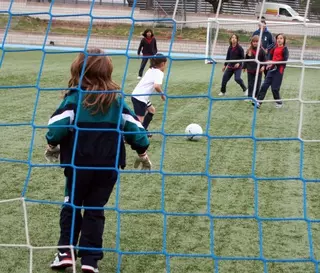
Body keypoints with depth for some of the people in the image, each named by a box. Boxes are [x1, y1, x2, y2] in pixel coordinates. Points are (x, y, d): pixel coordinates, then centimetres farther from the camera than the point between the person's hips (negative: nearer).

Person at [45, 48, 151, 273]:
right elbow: (135, 128, 2)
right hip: (109, 166, 2)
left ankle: (66, 253, 10)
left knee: (72, 205, 16)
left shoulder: (74, 98, -7)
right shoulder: (117, 100, 2)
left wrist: (53, 146, 5)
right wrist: (143, 153, 17)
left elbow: (58, 126, -15)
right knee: (96, 210, 12)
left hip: (79, 164, -2)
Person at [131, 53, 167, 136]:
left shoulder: (151, 70, 17)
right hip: (140, 98, -10)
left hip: (136, 95, 10)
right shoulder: (159, 73, -10)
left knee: (151, 110, 27)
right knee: (140, 120, -11)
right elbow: (156, 86, -25)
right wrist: (162, 94, -9)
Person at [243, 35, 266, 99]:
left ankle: (256, 96, 14)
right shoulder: (249, 50, 3)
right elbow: (246, 60, 10)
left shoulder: (261, 50, -5)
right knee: (250, 84, 6)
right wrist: (244, 67, 11)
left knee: (257, 84, 5)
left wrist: (263, 66, -17)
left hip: (258, 70, -2)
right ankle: (249, 97, 11)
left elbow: (264, 59, -4)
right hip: (250, 70, 2)